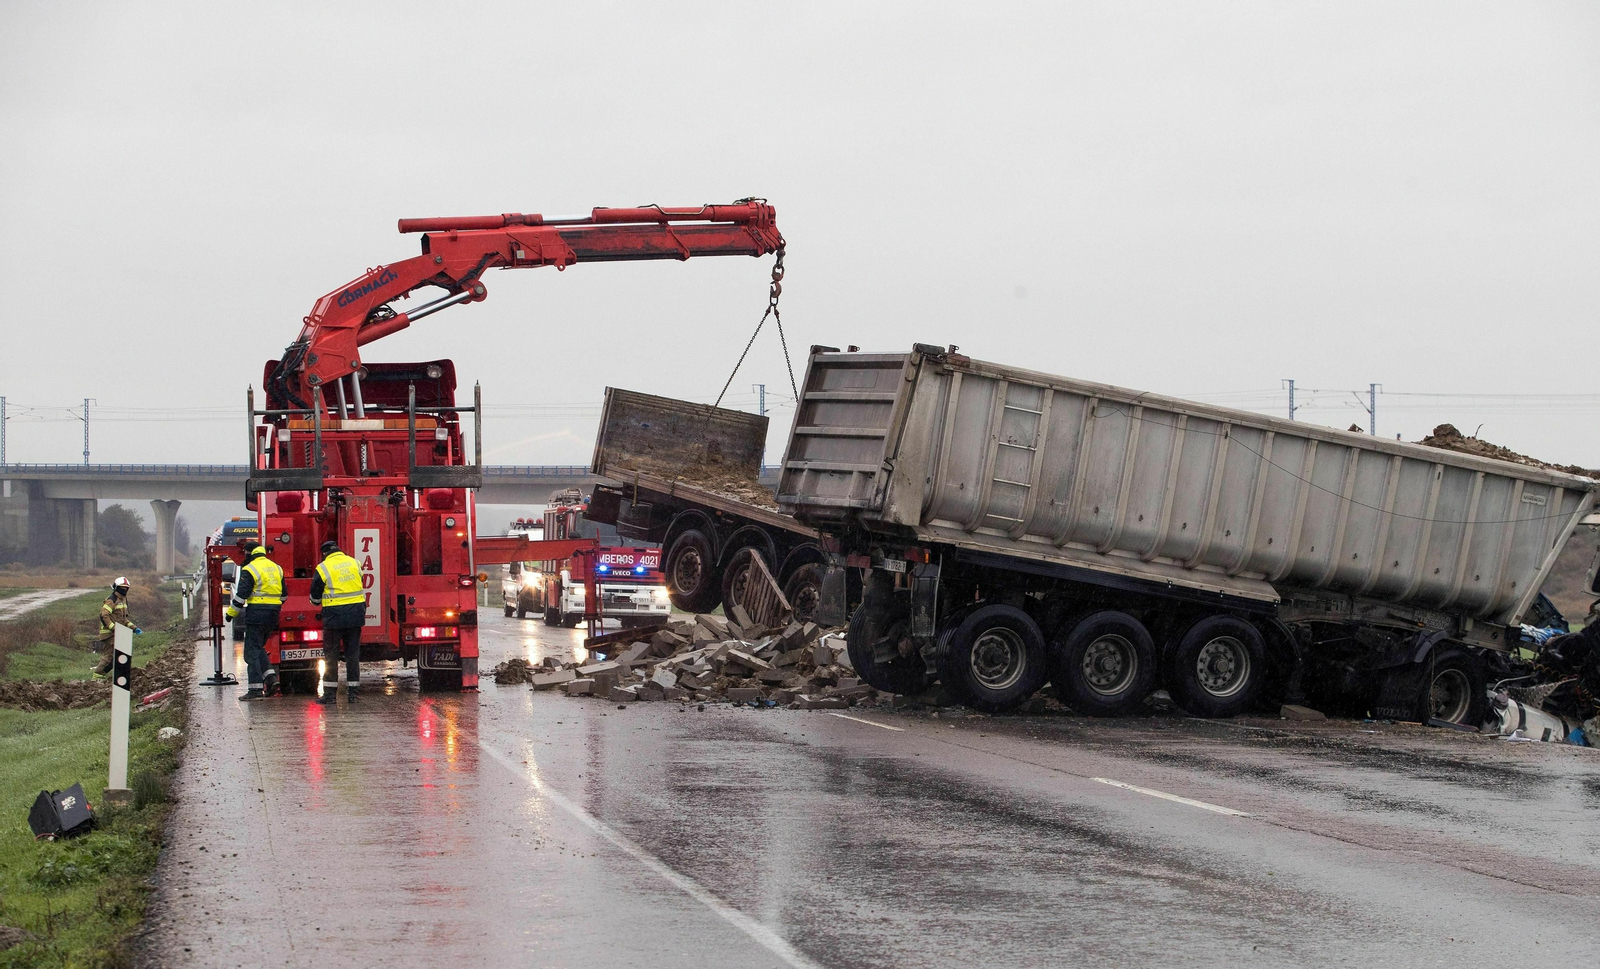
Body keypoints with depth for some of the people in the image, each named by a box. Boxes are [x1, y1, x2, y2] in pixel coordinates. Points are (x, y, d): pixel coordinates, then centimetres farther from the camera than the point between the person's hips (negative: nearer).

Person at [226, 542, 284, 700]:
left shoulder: (249, 570, -9)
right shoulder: (276, 568, 14)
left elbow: (241, 595, -12)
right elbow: (283, 594, 19)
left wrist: (231, 613, -1)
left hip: (256, 614, -7)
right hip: (273, 615, 7)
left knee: (252, 651, -2)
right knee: (259, 647, 19)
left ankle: (255, 688, -6)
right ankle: (270, 677, 4)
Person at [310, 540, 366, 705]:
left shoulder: (323, 568, -6)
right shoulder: (355, 563, 7)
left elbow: (315, 597, 2)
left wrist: (318, 604, 24)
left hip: (334, 616, -4)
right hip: (356, 615, 4)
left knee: (331, 655, 4)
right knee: (353, 654, 9)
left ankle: (330, 692, 4)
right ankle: (353, 691, 9)